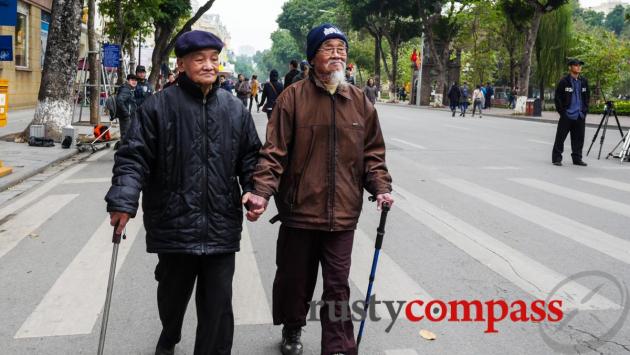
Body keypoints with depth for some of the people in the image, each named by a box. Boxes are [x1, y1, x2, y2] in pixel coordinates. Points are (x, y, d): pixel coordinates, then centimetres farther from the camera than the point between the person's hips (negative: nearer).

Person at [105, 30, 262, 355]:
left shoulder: (235, 109, 5)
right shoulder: (159, 106, -5)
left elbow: (250, 157, 10)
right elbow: (134, 157, -7)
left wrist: (255, 191, -6)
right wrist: (123, 200, -19)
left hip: (221, 226, 1)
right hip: (173, 222, -1)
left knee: (218, 303, 5)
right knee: (172, 292, 21)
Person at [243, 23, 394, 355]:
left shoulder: (360, 101, 6)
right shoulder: (293, 97, -5)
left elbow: (372, 153, 11)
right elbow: (274, 152, -8)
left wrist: (380, 187, -2)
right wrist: (262, 191, -19)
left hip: (342, 213, 2)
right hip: (299, 209, -1)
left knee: (338, 285, 7)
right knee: (294, 278, 16)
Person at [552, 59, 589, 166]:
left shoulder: (584, 81, 9)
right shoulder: (564, 81, -6)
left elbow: (587, 96, 17)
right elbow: (558, 97, -4)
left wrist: (585, 110, 8)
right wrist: (562, 111, -9)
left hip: (580, 116, 5)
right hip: (567, 115, -5)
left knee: (579, 138, 9)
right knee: (560, 137, -2)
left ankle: (577, 158, 19)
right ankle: (556, 158, 4)